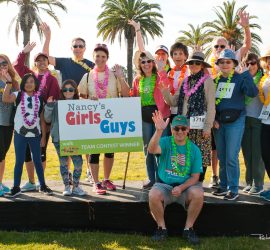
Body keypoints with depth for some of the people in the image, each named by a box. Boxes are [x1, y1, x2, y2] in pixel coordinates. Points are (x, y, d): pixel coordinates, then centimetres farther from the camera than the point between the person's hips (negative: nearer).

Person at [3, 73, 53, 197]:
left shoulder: (39, 99, 5)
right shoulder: (18, 95, 0)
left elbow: (42, 119, 6)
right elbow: (5, 99, -22)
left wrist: (43, 136, 4)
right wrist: (8, 82, -25)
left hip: (35, 134, 1)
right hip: (20, 134, -1)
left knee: (37, 160, 10)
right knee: (19, 161, 4)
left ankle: (43, 186, 20)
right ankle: (16, 188, 11)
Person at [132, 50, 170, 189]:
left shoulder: (160, 76, -1)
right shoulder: (137, 80, 11)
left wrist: (161, 70, -28)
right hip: (144, 116, 5)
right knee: (147, 148, 10)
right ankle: (151, 179, 21)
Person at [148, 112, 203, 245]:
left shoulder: (194, 149, 2)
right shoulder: (165, 142, -3)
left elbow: (195, 176, 1)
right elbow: (152, 150, -27)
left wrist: (181, 187, -17)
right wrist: (159, 131, -43)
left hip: (186, 186, 1)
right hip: (164, 185, -1)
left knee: (198, 194, -29)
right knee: (153, 195, -31)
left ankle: (188, 228, -7)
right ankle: (161, 227, -5)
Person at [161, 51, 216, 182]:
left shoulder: (207, 81, 0)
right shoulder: (185, 81, 16)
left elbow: (211, 106, -5)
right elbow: (174, 101, 12)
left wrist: (208, 126, -11)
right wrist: (165, 92, -5)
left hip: (200, 125, -5)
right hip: (185, 125, 5)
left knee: (201, 156, -3)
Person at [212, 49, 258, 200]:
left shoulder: (240, 78, -4)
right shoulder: (215, 80, 8)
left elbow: (253, 93, -21)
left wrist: (246, 73, -25)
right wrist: (213, 119, 1)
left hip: (235, 121, -5)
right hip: (218, 122, 5)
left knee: (231, 157, -7)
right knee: (221, 157, 10)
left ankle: (233, 189, 1)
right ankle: (223, 186, 22)